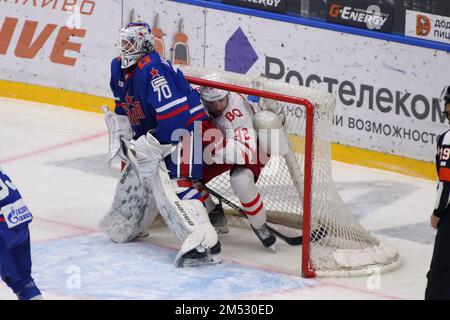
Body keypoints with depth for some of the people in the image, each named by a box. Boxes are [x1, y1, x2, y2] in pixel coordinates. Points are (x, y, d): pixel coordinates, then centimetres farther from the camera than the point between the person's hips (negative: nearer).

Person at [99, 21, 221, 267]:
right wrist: (120, 133, 8)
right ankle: (125, 225, 41)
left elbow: (175, 115, -31)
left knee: (174, 182, -24)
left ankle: (204, 242, -35)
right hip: (150, 131, 10)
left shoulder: (154, 70, -27)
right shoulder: (119, 68, 5)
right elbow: (123, 106, 22)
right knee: (136, 175, 18)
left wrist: (150, 145, -27)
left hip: (182, 126, -10)